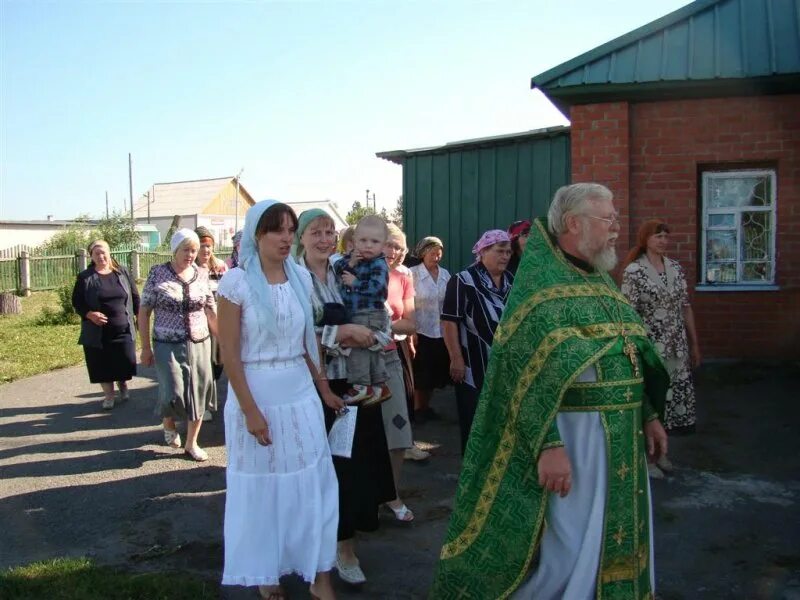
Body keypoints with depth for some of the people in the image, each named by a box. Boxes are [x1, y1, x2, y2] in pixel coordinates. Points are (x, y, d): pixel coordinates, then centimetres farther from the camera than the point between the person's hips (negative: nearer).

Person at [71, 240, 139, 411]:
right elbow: (77, 302, 2)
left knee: (126, 362, 2)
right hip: (98, 331, -1)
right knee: (102, 365, 5)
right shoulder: (85, 278, -1)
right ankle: (109, 395, 24)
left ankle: (123, 385, 33)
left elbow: (134, 297, 10)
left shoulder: (123, 272, 4)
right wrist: (89, 314, -15)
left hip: (123, 329, 1)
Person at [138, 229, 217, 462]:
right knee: (173, 394, -6)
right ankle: (168, 423, 29)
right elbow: (144, 312, -3)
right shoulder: (157, 274, -5)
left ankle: (192, 443, 22)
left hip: (199, 344, 3)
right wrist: (146, 347, -6)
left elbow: (211, 312, 9)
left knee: (198, 395, 4)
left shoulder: (201, 276, 3)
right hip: (168, 346, -3)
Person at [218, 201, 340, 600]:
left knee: (313, 483, 8)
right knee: (261, 487, 11)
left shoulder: (301, 277, 3)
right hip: (257, 395, -4)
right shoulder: (237, 281, -11)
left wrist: (324, 389, 13)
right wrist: (250, 410, -15)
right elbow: (229, 354, -12)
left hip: (301, 394, 4)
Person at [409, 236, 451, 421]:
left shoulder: (445, 274, 6)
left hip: (441, 332, 4)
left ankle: (425, 406, 30)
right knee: (421, 374, 5)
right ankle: (417, 408, 23)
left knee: (435, 372, 12)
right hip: (421, 331, -4)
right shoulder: (412, 273, -7)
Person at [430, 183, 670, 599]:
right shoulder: (539, 283, -14)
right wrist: (548, 446, -26)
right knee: (569, 547, 0)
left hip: (622, 436, 9)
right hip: (572, 435, -8)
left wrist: (649, 415, 17)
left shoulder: (602, 280, 13)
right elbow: (528, 373, -21)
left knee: (617, 534, 18)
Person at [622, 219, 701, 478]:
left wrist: (694, 343, 13)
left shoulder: (676, 268, 8)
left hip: (676, 348, 6)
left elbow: (686, 307, 12)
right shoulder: (633, 271, -10)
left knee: (671, 395, 10)